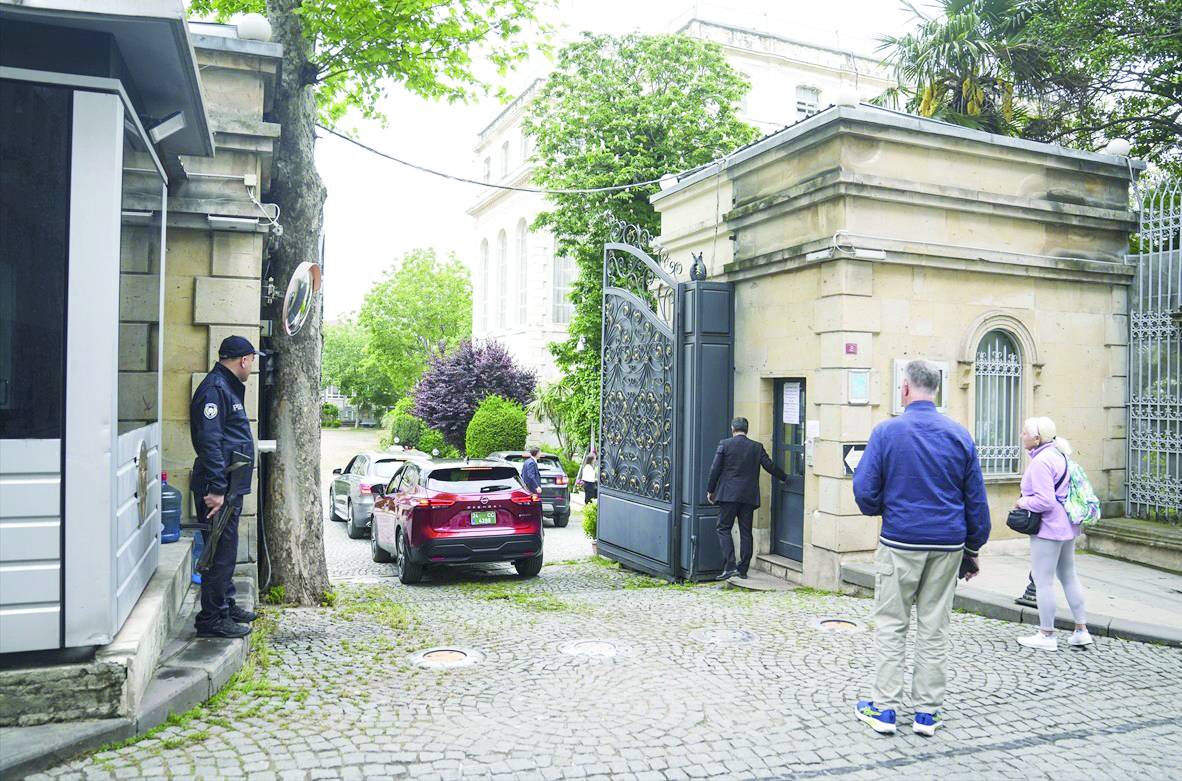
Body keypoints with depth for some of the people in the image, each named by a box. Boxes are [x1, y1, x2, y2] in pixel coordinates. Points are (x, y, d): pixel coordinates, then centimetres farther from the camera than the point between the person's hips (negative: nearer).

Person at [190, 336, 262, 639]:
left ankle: (226, 606, 30)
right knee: (221, 552, -5)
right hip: (219, 488, -11)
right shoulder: (214, 389, -15)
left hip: (230, 488, 11)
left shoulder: (229, 388, 18)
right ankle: (212, 619, 3)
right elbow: (209, 443, -23)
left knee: (226, 550, 18)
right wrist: (216, 489, -25)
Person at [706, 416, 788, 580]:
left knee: (724, 529, 1)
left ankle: (730, 566, -11)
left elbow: (715, 469, -3)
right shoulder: (757, 447, 4)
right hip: (749, 496, 3)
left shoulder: (724, 444, -3)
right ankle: (743, 569, 12)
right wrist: (785, 477, 24)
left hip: (728, 494, -3)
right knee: (746, 532, 9)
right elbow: (770, 466, 6)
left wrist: (710, 490, 6)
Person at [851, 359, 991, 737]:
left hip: (900, 543, -3)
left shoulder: (887, 432, -8)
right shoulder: (959, 435, 3)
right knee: (934, 629, 10)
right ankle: (927, 712, 16)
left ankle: (884, 709, 11)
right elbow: (977, 500, 6)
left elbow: (864, 490, -9)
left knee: (890, 626, 7)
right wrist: (972, 549, 14)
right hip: (947, 547, 3)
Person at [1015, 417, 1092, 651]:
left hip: (1049, 527, -10)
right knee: (1069, 576, 18)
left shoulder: (1041, 461, -20)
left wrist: (1023, 502, -9)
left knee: (1043, 581, -1)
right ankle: (1081, 630, 24)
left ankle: (1047, 635, 7)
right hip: (1067, 526, 10)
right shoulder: (1059, 454, 10)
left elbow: (1044, 500, -25)